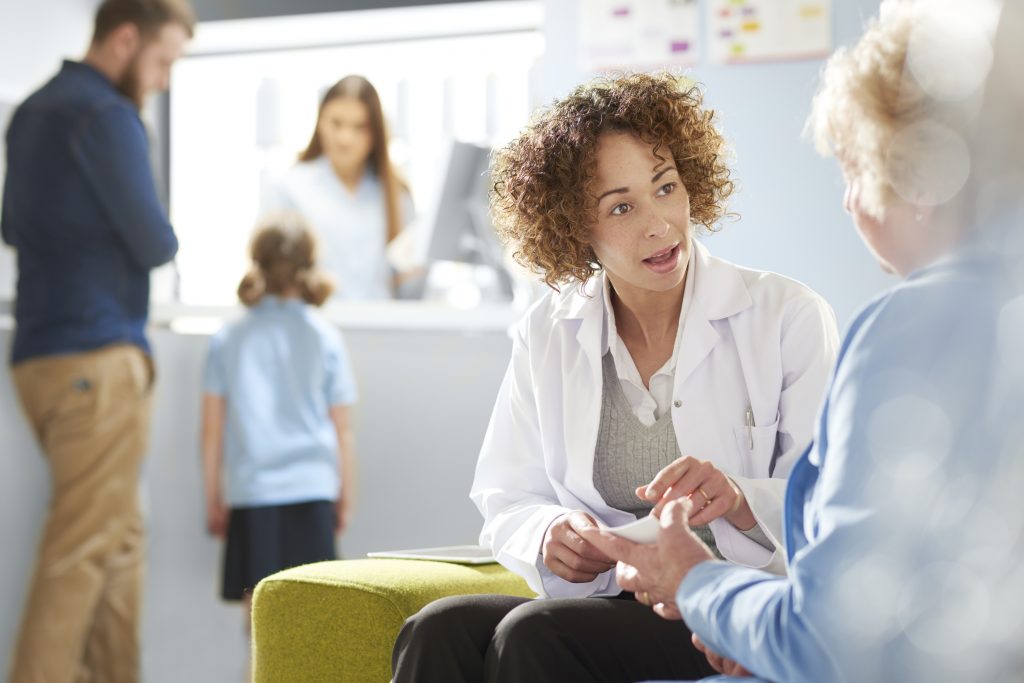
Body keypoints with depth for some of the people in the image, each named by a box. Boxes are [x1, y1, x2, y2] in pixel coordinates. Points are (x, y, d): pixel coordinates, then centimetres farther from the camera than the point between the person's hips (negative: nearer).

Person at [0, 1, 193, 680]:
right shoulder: (106, 116, -13)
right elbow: (156, 243, -13)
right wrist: (163, 239, 9)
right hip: (97, 358, -9)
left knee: (120, 539, 13)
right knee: (82, 551, -8)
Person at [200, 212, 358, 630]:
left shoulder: (227, 341, 5)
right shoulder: (325, 339, 3)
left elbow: (212, 430, 5)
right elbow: (342, 430, 4)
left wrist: (214, 498, 13)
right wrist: (346, 495, 13)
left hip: (250, 489, 0)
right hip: (311, 487, 0)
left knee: (257, 603, 2)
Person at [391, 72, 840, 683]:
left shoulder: (789, 318, 0)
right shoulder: (547, 335, 12)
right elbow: (507, 501, 13)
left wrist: (740, 501, -26)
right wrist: (549, 535, -11)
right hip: (603, 602, 4)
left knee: (535, 633, -31)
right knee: (440, 630, -27)